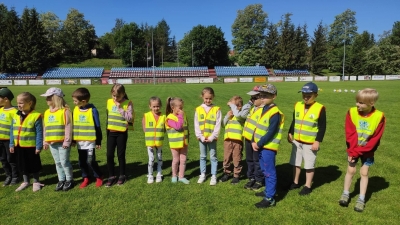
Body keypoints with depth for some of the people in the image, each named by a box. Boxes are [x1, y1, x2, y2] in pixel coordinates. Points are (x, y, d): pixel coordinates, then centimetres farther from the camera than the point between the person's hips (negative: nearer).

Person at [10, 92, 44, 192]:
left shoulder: (36, 116, -15)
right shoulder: (16, 116, 4)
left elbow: (39, 132, -13)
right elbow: (12, 131, 10)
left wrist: (39, 146, -14)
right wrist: (12, 144, 7)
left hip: (31, 146, -6)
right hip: (19, 146, 6)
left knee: (34, 164, 9)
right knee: (22, 165, 17)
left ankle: (36, 182, 25)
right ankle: (25, 182, 34)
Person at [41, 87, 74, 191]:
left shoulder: (65, 111, -11)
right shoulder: (47, 112, 10)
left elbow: (68, 127, -13)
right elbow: (45, 128, 15)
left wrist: (67, 141, -15)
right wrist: (45, 141, 12)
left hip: (62, 142, -6)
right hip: (52, 143, 7)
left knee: (64, 161, 0)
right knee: (57, 162, 14)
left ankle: (70, 180, 16)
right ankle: (61, 180, 25)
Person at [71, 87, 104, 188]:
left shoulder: (92, 110, -12)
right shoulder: (75, 109, 3)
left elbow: (97, 127, -7)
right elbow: (73, 125, 12)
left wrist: (98, 141, -5)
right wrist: (73, 140, 14)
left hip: (90, 141, -5)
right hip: (79, 141, 5)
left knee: (90, 161, -4)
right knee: (82, 161, 11)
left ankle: (99, 177, 17)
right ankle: (85, 178, 28)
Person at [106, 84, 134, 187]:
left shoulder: (128, 103, -9)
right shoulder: (109, 102, 3)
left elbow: (130, 118, -17)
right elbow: (108, 115, 13)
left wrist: (120, 108, -19)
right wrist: (107, 128, 12)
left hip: (122, 133, -3)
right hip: (111, 132, 4)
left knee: (121, 155, 6)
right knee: (109, 155, 4)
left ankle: (122, 176, 24)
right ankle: (111, 176, 18)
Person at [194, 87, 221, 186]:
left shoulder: (216, 109, -5)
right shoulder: (198, 109, 0)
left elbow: (218, 125, -7)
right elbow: (196, 125, -1)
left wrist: (212, 137, -14)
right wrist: (201, 137, -10)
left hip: (212, 138, -2)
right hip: (202, 138, 2)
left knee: (213, 157, 6)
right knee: (202, 156, 14)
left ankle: (213, 176, 16)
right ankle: (202, 174, 26)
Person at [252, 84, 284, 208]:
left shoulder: (275, 113, -18)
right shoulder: (264, 109, 11)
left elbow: (271, 133, -21)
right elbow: (258, 127, 11)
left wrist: (259, 144, -15)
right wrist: (254, 141, 0)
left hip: (268, 147, -9)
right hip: (261, 146, 9)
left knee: (269, 173, -1)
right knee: (265, 171, 20)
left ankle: (270, 199, 7)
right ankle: (268, 191, 35)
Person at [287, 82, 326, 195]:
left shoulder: (320, 108, -14)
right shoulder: (298, 105, 1)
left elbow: (322, 127, -11)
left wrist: (317, 141, -14)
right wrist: (290, 133, 9)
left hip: (310, 143, -5)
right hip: (297, 140, 5)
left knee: (309, 165, 9)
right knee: (296, 163, 17)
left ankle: (307, 186, 24)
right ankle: (295, 182, 33)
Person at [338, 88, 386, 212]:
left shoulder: (379, 116, -19)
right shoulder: (352, 112, -16)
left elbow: (375, 139, -16)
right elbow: (350, 134, -14)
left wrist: (358, 151, -18)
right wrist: (352, 150, -20)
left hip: (367, 150, -1)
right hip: (353, 149, 1)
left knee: (364, 172, 4)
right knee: (351, 170, 5)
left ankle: (361, 199, 14)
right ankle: (345, 194, 21)